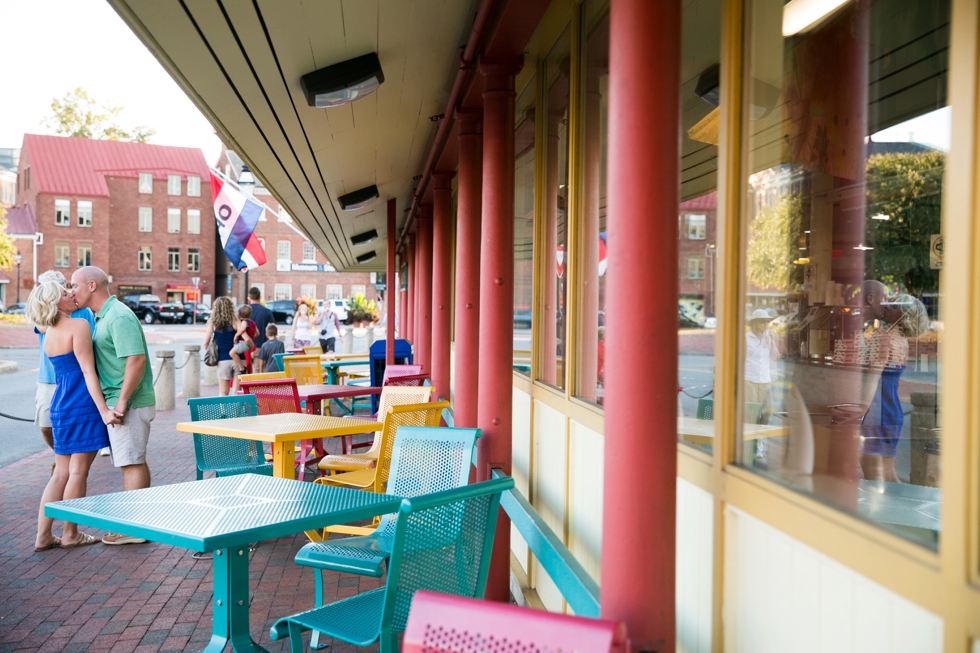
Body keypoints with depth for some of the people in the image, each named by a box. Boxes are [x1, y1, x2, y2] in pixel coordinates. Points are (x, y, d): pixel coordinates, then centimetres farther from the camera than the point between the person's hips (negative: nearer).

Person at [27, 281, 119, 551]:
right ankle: (70, 534, 11)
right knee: (78, 472, 2)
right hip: (83, 407, -8)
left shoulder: (48, 334, 13)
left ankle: (43, 535, 15)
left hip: (60, 406, 8)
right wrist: (104, 410, -19)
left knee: (61, 473, 14)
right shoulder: (79, 325, -12)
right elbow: (88, 371, -17)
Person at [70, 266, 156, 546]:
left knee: (131, 463, -4)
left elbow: (136, 358, -26)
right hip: (119, 401, 10)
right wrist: (120, 400, 14)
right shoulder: (102, 316, 16)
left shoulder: (119, 317, -17)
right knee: (135, 461, 16)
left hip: (129, 404, -10)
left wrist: (122, 401, -24)